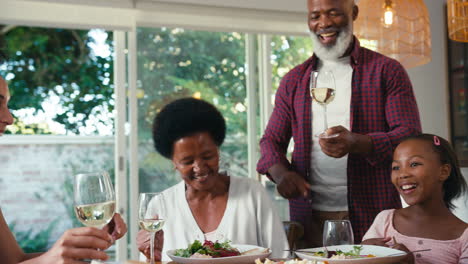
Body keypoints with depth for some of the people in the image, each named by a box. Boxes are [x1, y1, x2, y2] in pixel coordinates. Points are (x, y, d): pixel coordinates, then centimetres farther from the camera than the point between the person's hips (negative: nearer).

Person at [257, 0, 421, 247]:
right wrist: (280, 172, -12)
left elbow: (411, 136, -6)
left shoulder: (386, 71, 1)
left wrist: (357, 143, -25)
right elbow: (271, 140, 12)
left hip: (372, 215, -2)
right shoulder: (293, 80, 12)